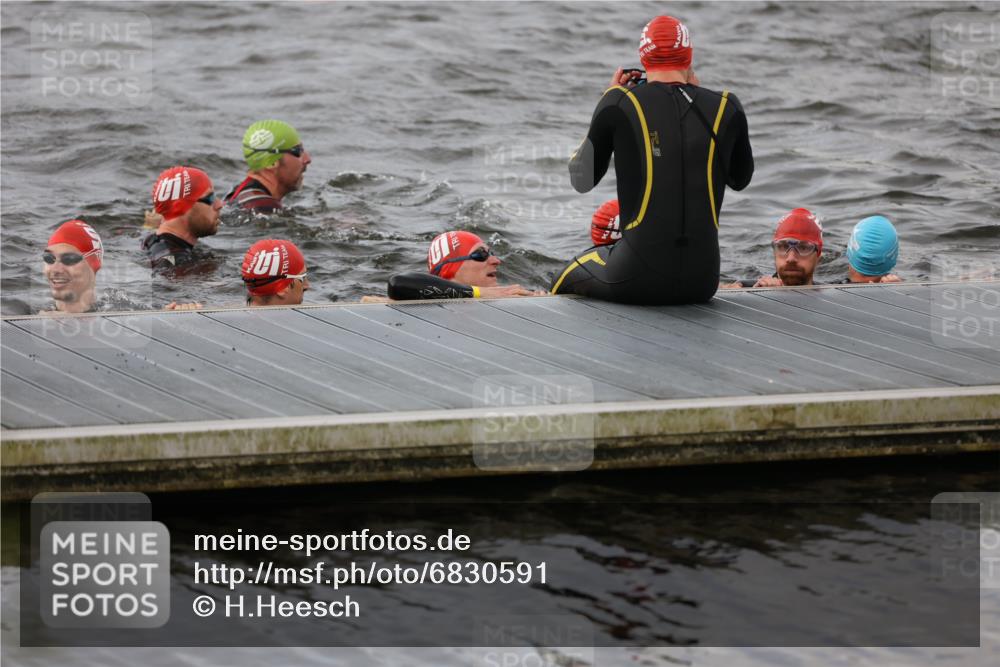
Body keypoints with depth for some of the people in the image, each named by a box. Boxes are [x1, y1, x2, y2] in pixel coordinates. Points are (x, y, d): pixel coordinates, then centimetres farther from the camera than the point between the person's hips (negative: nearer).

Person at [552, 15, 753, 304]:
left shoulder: (620, 102, -6)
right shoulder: (726, 107, 1)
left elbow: (582, 181, 6)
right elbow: (741, 179, 20)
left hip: (640, 278, -3)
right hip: (703, 281, 3)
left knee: (566, 280, 30)